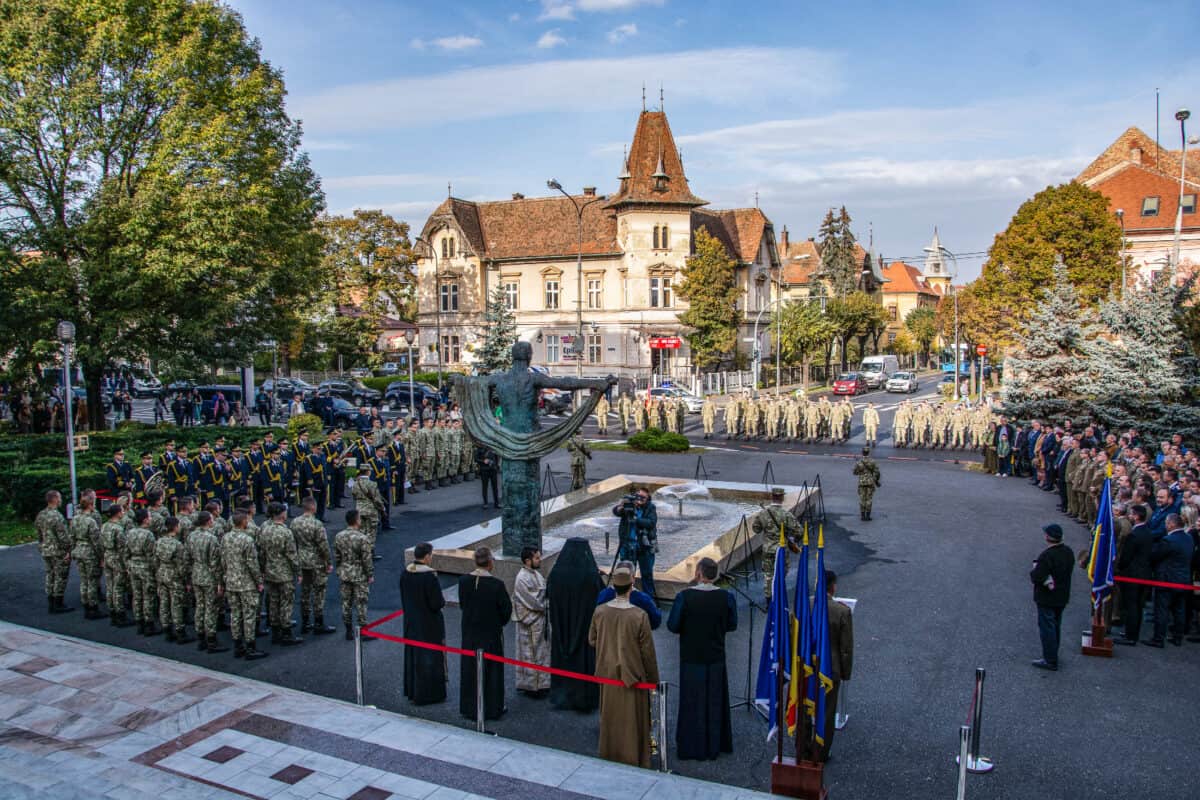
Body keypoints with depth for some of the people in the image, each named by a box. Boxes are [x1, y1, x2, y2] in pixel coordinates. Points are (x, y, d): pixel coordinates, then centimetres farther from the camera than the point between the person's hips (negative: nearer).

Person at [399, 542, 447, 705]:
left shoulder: (405, 573, -4)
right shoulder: (429, 576, -25)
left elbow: (403, 598, 7)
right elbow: (437, 603, -23)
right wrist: (443, 600, -1)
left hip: (411, 621, 7)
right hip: (429, 624, -7)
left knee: (413, 654, 19)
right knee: (429, 657, 6)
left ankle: (412, 692, 30)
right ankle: (427, 694, 15)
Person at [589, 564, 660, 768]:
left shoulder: (600, 612, -12)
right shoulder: (639, 616, -22)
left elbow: (592, 640, 3)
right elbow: (648, 652, -13)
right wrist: (653, 679, -1)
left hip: (608, 673, 4)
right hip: (633, 675, -3)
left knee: (610, 717, 21)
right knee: (633, 720, 13)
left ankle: (609, 756, 35)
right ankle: (633, 760, 25)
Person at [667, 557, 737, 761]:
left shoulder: (684, 596, -19)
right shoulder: (726, 597, -11)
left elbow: (672, 626, -13)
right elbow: (732, 625, 1)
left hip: (691, 658, -2)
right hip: (716, 658, 2)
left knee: (692, 702, 12)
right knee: (714, 702, 18)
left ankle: (691, 746, 20)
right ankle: (714, 745, 28)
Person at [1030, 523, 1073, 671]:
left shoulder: (1047, 555, -27)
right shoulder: (1068, 552, 0)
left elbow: (1036, 578, -28)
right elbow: (1067, 570, 10)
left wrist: (1033, 571, -7)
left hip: (1047, 599, -8)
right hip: (1062, 597, 8)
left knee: (1047, 628, 2)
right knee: (1055, 627, 21)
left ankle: (1051, 661, 7)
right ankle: (1052, 655, 34)